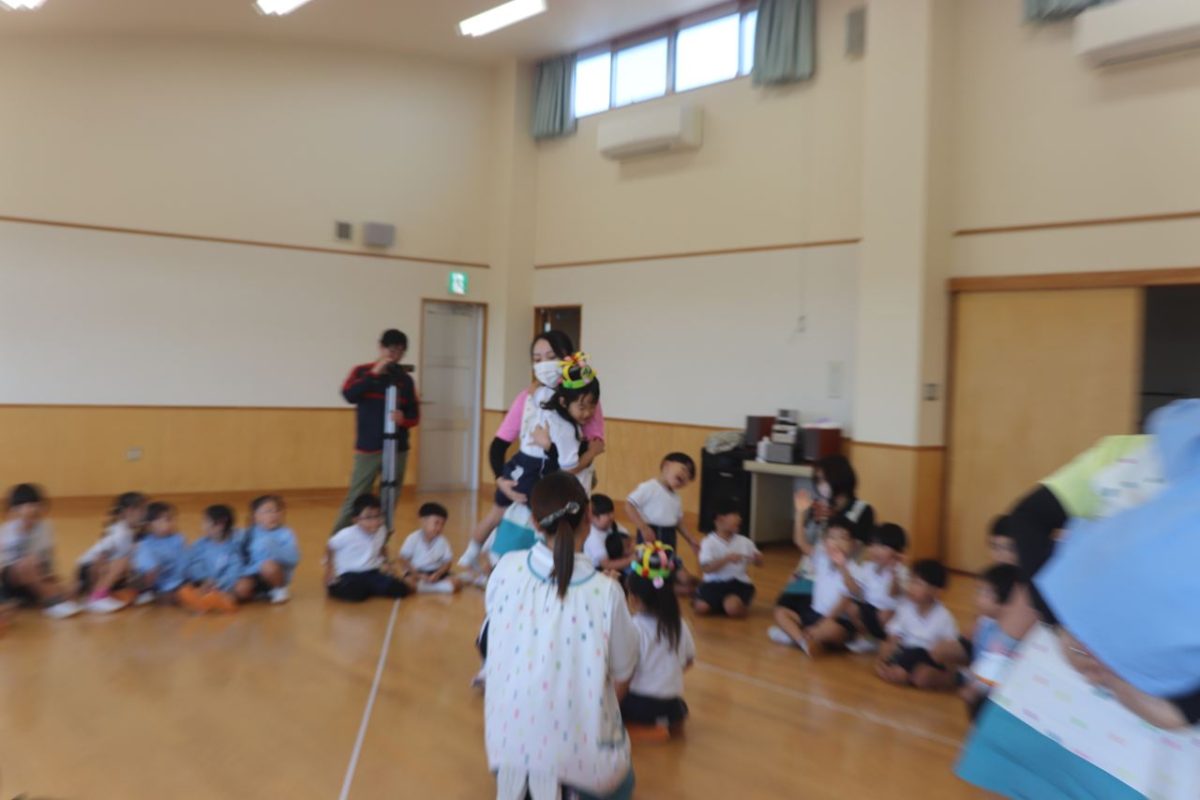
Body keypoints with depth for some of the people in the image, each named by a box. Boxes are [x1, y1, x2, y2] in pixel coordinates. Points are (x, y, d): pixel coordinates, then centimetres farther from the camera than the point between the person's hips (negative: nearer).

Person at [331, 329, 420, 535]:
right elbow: (348, 395, -15)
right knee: (355, 499, -3)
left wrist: (404, 419, -13)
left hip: (397, 449, 2)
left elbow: (415, 416, 9)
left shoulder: (406, 379, 9)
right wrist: (374, 374, -17)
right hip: (368, 449, -2)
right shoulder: (363, 371, 4)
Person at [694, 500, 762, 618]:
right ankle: (722, 604, 10)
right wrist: (727, 559, -29)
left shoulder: (744, 542, 3)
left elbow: (759, 563, 12)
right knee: (701, 608, -24)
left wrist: (757, 558, -14)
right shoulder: (709, 542, -8)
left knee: (732, 608, -30)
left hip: (739, 584, 1)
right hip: (715, 583, -1)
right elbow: (706, 568, -18)